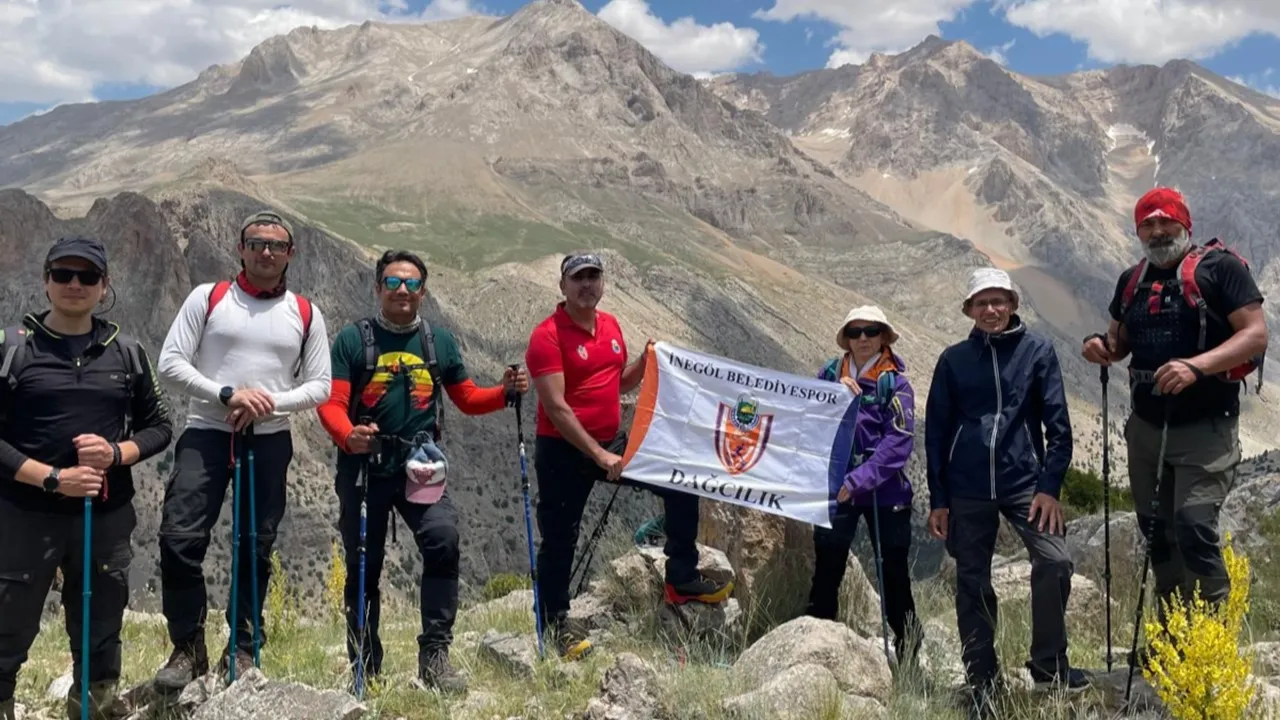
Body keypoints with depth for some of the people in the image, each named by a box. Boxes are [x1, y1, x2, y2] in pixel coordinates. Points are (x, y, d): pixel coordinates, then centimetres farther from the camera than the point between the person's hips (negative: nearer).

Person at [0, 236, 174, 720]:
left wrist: (116, 453, -10)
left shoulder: (126, 352, 6)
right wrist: (52, 478, -17)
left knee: (100, 644, 14)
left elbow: (158, 426, 10)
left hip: (107, 518, 3)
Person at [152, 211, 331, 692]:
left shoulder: (305, 313, 7)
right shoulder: (207, 297, 2)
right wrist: (226, 394, -16)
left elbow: (320, 386, 6)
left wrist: (271, 403, -12)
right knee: (180, 538, -11)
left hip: (270, 440, 2)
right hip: (206, 433, -1)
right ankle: (188, 648, 4)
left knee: (256, 548, 8)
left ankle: (243, 650, 22)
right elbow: (171, 363, -3)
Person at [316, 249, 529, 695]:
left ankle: (435, 655, -12)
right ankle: (365, 669, 22)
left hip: (420, 466, 1)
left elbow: (467, 399, 16)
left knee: (443, 541, -21)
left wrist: (505, 392, -3)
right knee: (363, 566, 6)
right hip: (364, 466, -1)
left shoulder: (440, 342, 9)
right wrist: (348, 436, -28)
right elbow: (331, 404, -7)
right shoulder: (353, 339, 0)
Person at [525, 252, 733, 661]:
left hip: (612, 442, 7)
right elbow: (555, 407, -21)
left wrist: (646, 361, -2)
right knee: (560, 539, 2)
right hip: (563, 451, -7)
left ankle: (681, 581, 15)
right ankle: (556, 625, 19)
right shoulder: (547, 335, -15)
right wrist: (598, 455, -23)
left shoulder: (611, 325, 7)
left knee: (681, 486, 4)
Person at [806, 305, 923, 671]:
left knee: (893, 573, 8)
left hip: (885, 490, -2)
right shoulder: (830, 374, 4)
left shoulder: (895, 383, -6)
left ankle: (908, 649, 23)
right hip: (834, 487, 2)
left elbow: (898, 442, -15)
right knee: (826, 572, 2)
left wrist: (858, 480, -25)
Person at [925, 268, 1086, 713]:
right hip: (967, 490, 1)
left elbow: (1057, 424, 1)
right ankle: (983, 681, 18)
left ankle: (1049, 664, 5)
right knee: (972, 584, 5)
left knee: (1055, 561, -15)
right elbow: (936, 432, 7)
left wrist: (1050, 486, -8)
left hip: (1025, 481, -1)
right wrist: (938, 499, 4)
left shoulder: (1037, 351, 2)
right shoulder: (954, 359, 5)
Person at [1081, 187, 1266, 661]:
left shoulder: (1220, 267, -7)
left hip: (1205, 428, -6)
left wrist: (1196, 365, -29)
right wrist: (1103, 347, -2)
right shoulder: (1132, 280, 11)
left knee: (1194, 528, -18)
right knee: (1157, 532, 11)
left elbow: (1256, 334, -14)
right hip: (1146, 426, 7)